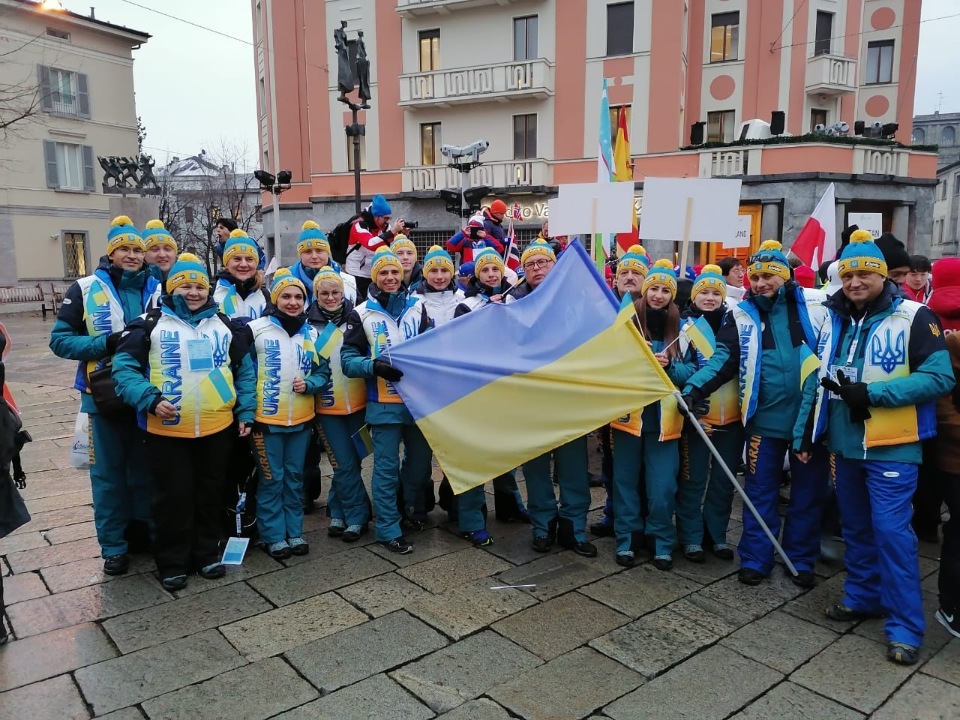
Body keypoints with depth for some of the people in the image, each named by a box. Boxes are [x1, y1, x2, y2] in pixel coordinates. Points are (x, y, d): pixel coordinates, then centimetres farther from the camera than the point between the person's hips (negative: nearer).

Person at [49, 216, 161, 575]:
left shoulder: (157, 289, 5)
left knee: (146, 469, 14)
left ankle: (143, 531, 30)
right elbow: (60, 339, -4)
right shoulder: (85, 289, -2)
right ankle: (113, 545, 19)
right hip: (106, 396, -2)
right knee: (108, 473, 6)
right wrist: (107, 344, -18)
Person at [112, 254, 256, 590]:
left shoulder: (224, 324, 9)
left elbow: (245, 370, 14)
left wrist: (246, 411, 7)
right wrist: (150, 400, -19)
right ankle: (172, 563, 23)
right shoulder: (150, 324, -1)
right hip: (167, 430, -3)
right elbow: (124, 367, -5)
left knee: (210, 495, 14)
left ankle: (207, 553, 30)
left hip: (217, 428, 3)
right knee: (173, 498, 6)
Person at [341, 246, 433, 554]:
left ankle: (412, 508, 39)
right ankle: (388, 529, 13)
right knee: (386, 468, 1)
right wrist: (375, 366, -20)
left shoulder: (418, 307, 8)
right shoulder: (362, 314, 0)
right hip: (384, 404, -3)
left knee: (421, 461, 14)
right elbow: (348, 359, -3)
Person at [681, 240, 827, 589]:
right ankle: (755, 559, 21)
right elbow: (723, 359, -9)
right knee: (760, 493, 8)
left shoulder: (814, 307, 0)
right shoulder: (743, 316, 0)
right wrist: (694, 389, -24)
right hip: (766, 419, 0)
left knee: (808, 493, 12)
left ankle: (801, 560, 28)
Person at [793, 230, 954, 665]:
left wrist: (872, 393, -22)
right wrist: (804, 432, 10)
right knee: (855, 528, 16)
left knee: (891, 532, -5)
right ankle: (862, 597, 33)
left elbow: (940, 377, -16)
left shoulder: (913, 318, -9)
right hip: (845, 445, 6)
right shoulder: (834, 320, 8)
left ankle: (905, 627, 8)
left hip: (891, 448, -6)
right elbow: (817, 380, 12)